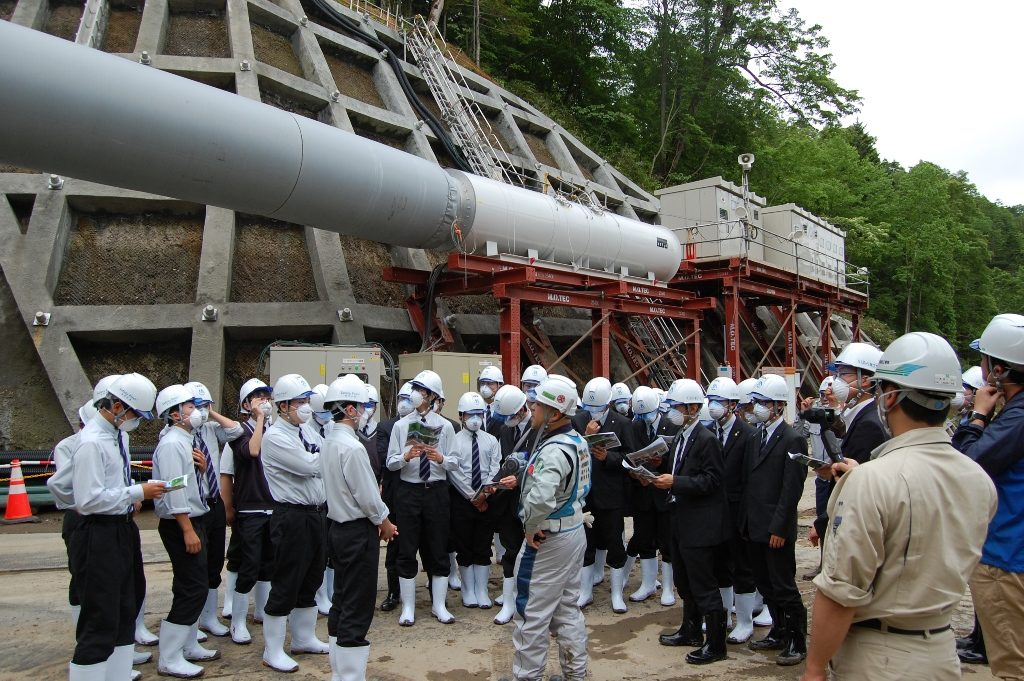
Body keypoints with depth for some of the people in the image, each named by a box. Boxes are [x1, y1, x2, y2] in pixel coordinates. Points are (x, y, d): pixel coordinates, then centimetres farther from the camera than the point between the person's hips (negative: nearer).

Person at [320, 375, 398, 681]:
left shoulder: (328, 442, 7)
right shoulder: (352, 447, -22)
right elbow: (368, 496, -20)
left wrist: (377, 520, 12)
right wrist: (384, 522, -3)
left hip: (339, 527, 10)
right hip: (359, 532, -10)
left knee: (341, 602, 18)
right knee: (357, 609, -1)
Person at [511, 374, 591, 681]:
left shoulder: (554, 450, -26)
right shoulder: (577, 441, 5)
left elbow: (540, 498, -41)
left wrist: (530, 527, -22)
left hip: (547, 540, -10)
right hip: (574, 532, 10)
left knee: (532, 614, 5)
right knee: (567, 609, 19)